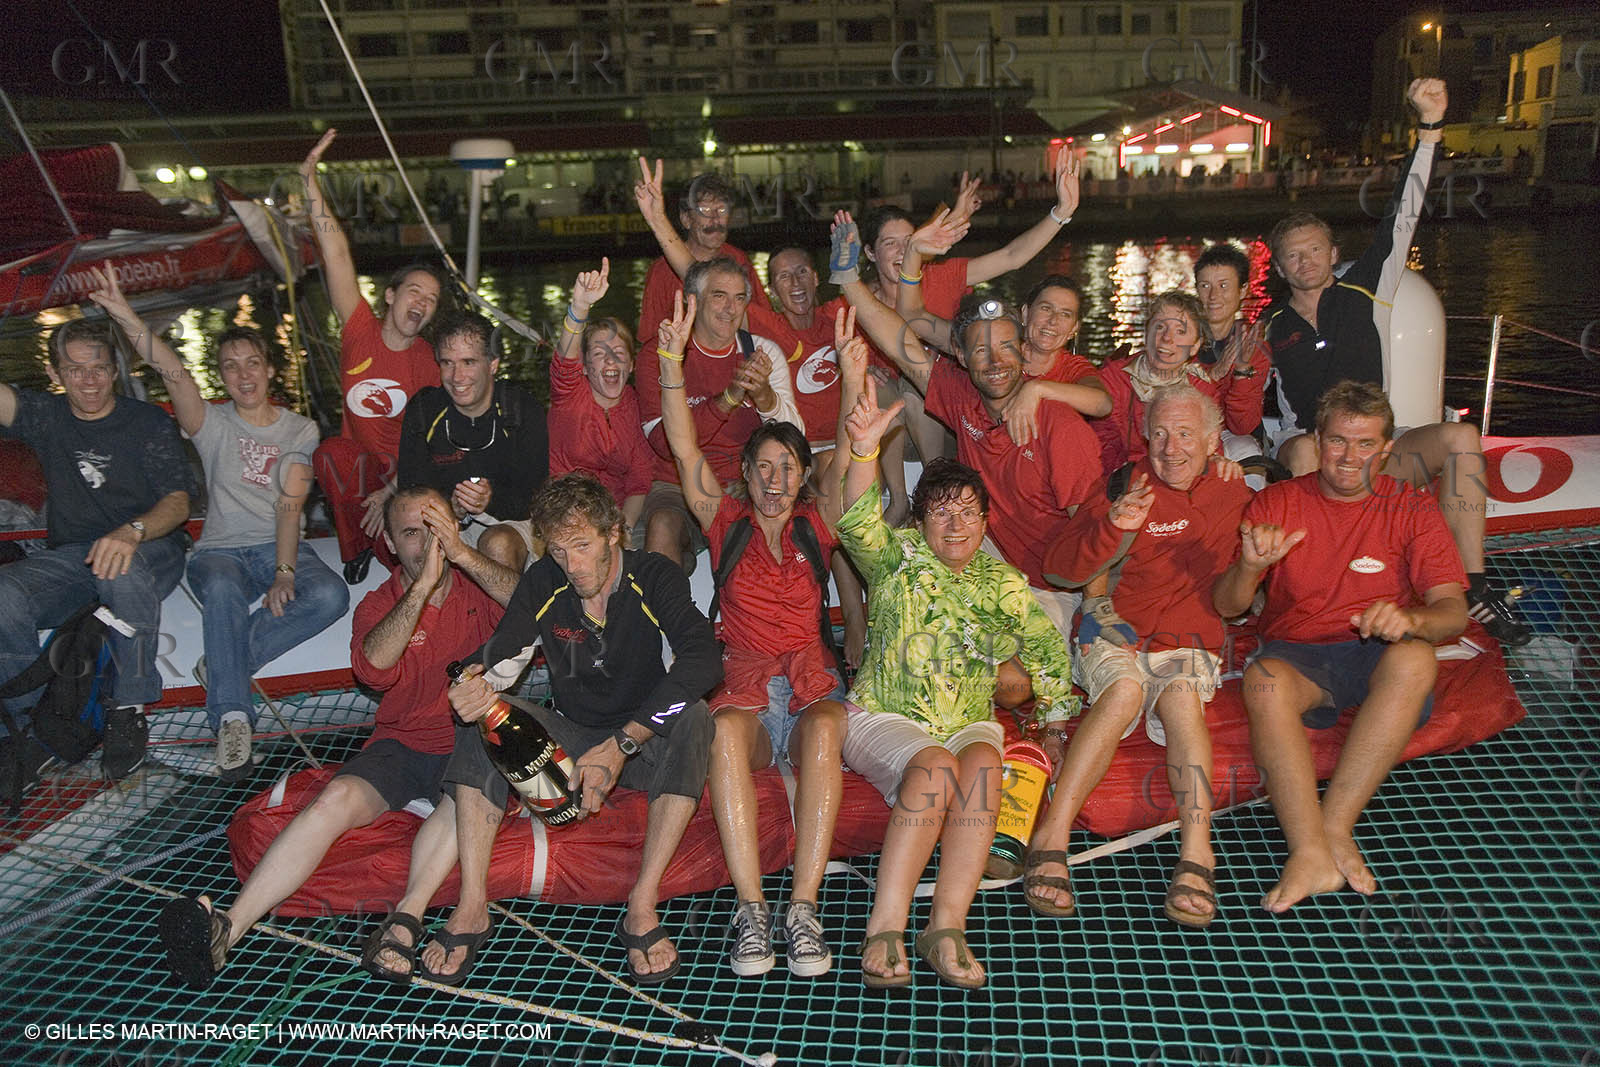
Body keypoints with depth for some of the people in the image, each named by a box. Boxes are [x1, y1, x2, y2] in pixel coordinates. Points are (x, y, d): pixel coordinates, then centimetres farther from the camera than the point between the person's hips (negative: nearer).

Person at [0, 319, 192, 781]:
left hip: (150, 549, -3)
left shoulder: (147, 421, 2)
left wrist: (131, 532, -29)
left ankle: (129, 713, -25)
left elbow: (178, 502, -8)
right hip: (68, 555, 3)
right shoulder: (46, 417, 10)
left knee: (124, 573, -39)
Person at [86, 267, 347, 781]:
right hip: (221, 549, -1)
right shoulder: (213, 424, 6)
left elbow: (290, 504, -6)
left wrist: (284, 572, -18)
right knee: (222, 590, -37)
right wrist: (127, 319, -33)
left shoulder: (300, 429, 7)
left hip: (279, 547, 1)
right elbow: (175, 375, -14)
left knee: (330, 595, -31)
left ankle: (223, 664, -17)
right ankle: (232, 717, -31)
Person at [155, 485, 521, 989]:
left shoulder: (479, 584, 6)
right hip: (402, 745, 2)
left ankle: (404, 916, -38)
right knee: (336, 798, -24)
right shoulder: (378, 606, 8)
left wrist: (462, 553, -26)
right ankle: (227, 931, -29)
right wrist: (423, 585, -24)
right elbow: (373, 665, -15)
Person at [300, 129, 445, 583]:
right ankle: (357, 550, -10)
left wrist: (392, 490, -23)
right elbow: (337, 253, -13)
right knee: (331, 453, -31)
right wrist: (311, 180, -19)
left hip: (405, 475, -1)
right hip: (356, 457, 1)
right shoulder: (361, 330, -6)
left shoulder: (430, 364, -9)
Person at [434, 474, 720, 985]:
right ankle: (472, 905, -22)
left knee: (693, 717, -33)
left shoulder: (653, 578, -14)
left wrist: (620, 745, -36)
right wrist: (476, 681, -40)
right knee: (481, 715, -19)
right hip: (567, 741, 3)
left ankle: (642, 906, -34)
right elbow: (502, 654, -13)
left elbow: (703, 660, -30)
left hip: (642, 742, -3)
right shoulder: (544, 583, -4)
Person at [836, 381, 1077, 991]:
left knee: (982, 766, -31)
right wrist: (864, 449, -34)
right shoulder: (897, 558, 3)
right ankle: (885, 928, -33)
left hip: (969, 721, 3)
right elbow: (859, 525, -18)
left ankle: (948, 924, -32)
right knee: (935, 768, -34)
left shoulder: (1004, 584, 12)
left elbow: (1047, 648, 20)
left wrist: (1054, 716, 11)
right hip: (883, 717, -3)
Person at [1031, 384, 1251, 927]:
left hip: (1190, 647, 2)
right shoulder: (1123, 486, 3)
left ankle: (1195, 849, -38)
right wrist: (1112, 527, -22)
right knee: (1125, 686, -34)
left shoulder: (1236, 495, 13)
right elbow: (1061, 568, -6)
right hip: (1113, 639, -1)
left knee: (1182, 691, -33)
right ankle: (1052, 835, -36)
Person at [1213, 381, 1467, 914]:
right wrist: (1249, 567, -21)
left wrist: (1411, 619, -28)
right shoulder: (1275, 503, 7)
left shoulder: (1412, 509, 7)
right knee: (1263, 677, -35)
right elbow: (1226, 606, 2)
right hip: (1298, 653, 0)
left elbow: (1453, 609, -4)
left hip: (1376, 655, 0)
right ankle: (1313, 854, -38)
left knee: (1414, 659, -35)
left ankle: (1333, 826, -29)